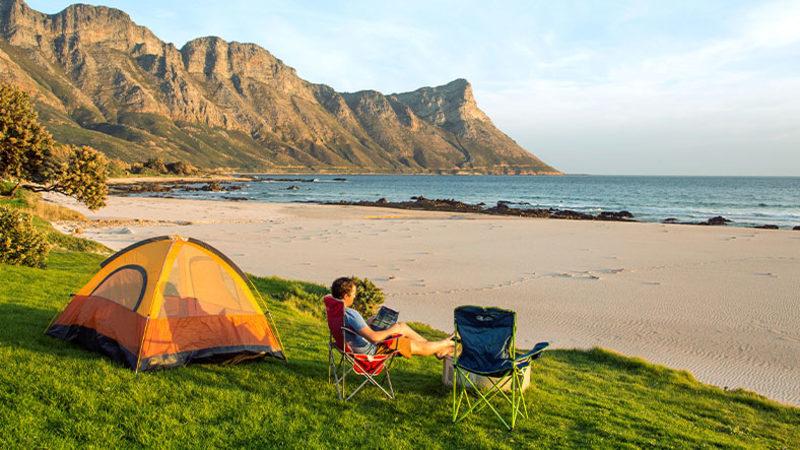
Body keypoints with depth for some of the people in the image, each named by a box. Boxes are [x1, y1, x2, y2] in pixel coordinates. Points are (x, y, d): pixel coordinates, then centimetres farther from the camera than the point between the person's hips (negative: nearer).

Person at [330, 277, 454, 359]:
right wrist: (392, 330, -20)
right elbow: (373, 337, -37)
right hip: (371, 350, -10)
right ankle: (447, 343, 34)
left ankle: (437, 351, 30)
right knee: (419, 347, 6)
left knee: (402, 326, 19)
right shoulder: (351, 314, -34)